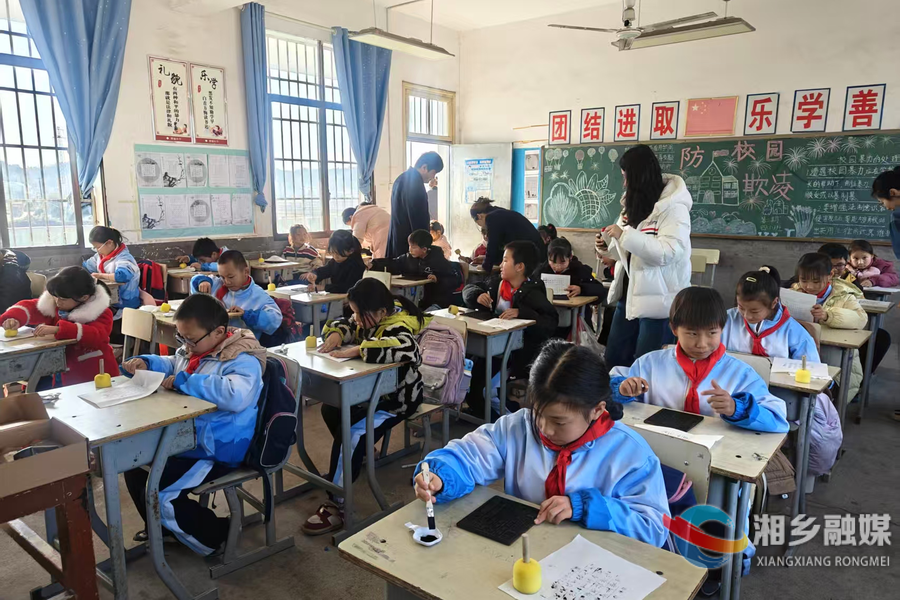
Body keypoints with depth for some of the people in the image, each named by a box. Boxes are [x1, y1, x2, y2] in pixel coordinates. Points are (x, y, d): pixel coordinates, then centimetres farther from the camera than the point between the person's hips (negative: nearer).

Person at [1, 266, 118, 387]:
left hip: (93, 372, -7)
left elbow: (96, 336, -33)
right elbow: (30, 306, 12)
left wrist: (58, 329, -40)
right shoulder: (53, 303, 3)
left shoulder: (101, 313, -16)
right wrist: (13, 318, -11)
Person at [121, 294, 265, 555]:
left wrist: (184, 381, -37)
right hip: (185, 438, 10)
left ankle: (218, 536, 9)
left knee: (156, 494, -13)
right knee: (135, 466, 17)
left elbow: (235, 396, -47)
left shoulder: (243, 361, -26)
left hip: (216, 451, -10)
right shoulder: (194, 349, 4)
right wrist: (146, 362, 3)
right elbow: (170, 364, 27)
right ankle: (163, 527, 40)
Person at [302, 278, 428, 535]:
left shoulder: (398, 327, -29)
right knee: (331, 410, 10)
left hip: (397, 397, -10)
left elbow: (409, 350, -50)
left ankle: (337, 507, -13)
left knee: (350, 433, -21)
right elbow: (346, 325, 13)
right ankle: (361, 453, 32)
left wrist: (357, 350, -43)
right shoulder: (370, 318, -3)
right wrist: (336, 334, -14)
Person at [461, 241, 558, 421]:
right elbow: (468, 289, 16)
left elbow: (551, 323, -26)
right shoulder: (499, 284, 4)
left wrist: (521, 312, -37)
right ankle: (480, 413, 14)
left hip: (521, 353, -7)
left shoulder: (532, 293, -15)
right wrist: (478, 296, -7)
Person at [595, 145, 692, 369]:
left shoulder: (674, 208, -14)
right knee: (614, 360, 14)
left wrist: (624, 234, -26)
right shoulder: (635, 205, 12)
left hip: (659, 300, -8)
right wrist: (609, 249, 2)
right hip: (629, 295, 8)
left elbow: (668, 252, -26)